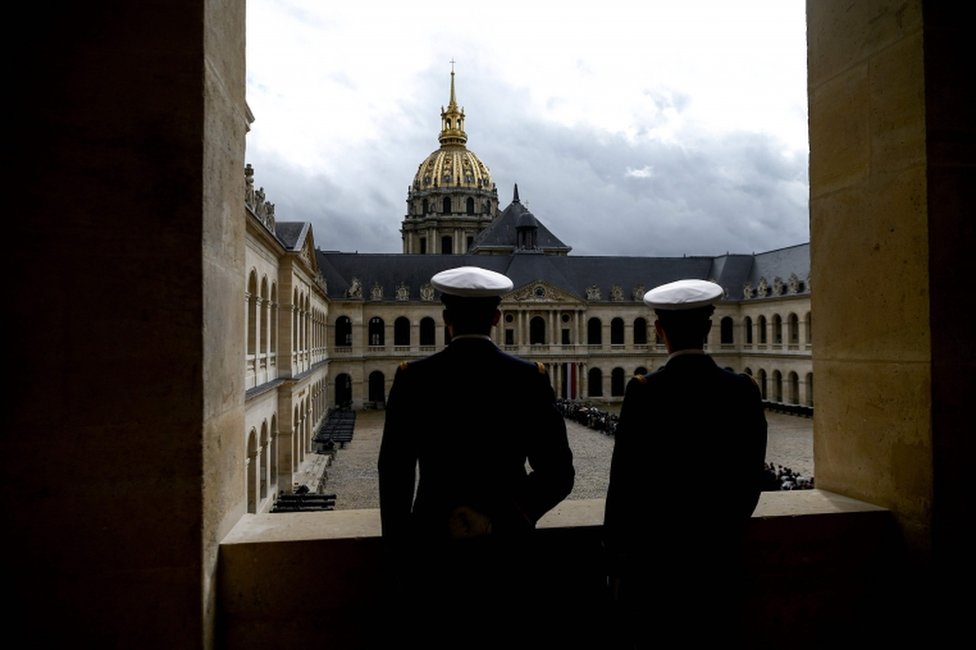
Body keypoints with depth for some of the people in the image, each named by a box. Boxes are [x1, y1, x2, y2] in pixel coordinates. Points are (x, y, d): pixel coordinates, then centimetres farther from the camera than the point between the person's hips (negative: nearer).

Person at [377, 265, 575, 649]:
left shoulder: (413, 378, -7)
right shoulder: (530, 378, -5)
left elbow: (394, 473, -4)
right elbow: (558, 473, -7)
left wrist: (397, 554, 6)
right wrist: (511, 515, -1)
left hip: (433, 550, 0)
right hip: (505, 552, 1)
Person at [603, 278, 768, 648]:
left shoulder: (644, 391, -14)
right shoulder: (743, 390, -4)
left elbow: (625, 479, -12)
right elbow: (752, 477, 2)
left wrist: (615, 554, 0)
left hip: (653, 553, -3)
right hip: (721, 555, 4)